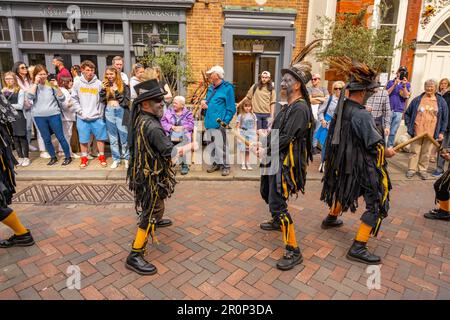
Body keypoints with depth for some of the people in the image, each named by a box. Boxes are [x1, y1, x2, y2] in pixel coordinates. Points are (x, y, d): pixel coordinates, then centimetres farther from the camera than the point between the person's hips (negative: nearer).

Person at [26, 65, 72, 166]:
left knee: (60, 137, 2)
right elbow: (29, 97, -14)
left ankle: (68, 157, 14)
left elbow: (62, 99, -6)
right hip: (39, 117, 3)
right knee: (46, 139, 10)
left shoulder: (51, 84, 0)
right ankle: (53, 157, 25)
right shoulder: (33, 86, 6)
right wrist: (36, 83, -11)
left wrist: (57, 87, -17)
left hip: (54, 115, -2)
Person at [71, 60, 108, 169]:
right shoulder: (77, 83, 0)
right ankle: (84, 158, 23)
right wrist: (80, 111, -6)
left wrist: (100, 113, -6)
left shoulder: (99, 83, -3)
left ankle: (102, 157, 22)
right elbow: (74, 99, 3)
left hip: (97, 117, -1)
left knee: (100, 137, 7)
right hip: (82, 118, 1)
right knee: (83, 139, 8)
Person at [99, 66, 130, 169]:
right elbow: (102, 101, 5)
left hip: (120, 111, -4)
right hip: (109, 112, 4)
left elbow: (126, 101, -9)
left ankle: (127, 158, 13)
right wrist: (103, 90, -7)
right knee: (112, 137, 9)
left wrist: (117, 91, -17)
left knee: (124, 136, 0)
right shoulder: (105, 85, 11)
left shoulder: (123, 86, -1)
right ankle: (116, 159, 19)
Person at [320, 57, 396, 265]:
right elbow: (376, 146, -18)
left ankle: (331, 219, 51)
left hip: (344, 162, 9)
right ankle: (358, 248, 1)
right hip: (363, 167, -9)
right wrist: (388, 153, 0)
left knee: (345, 190, 31)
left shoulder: (341, 107, 0)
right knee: (376, 204, 0)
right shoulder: (361, 115, -24)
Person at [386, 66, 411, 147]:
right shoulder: (391, 82, 10)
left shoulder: (407, 84, 10)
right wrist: (394, 84, -11)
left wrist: (404, 85, -15)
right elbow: (386, 93, -1)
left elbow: (406, 96, -3)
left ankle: (389, 147, 9)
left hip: (399, 111, 1)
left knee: (393, 132, 2)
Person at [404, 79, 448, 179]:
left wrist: (442, 132, 3)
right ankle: (411, 169, 14)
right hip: (417, 132, 0)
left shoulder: (441, 102, 5)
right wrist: (409, 125, 2)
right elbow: (407, 113, 11)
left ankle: (422, 169, 20)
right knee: (414, 151, 5)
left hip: (430, 133, 0)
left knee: (426, 153, 8)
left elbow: (445, 118, 8)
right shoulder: (417, 100, 4)